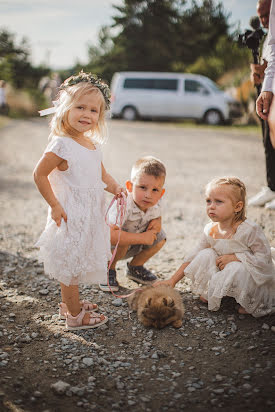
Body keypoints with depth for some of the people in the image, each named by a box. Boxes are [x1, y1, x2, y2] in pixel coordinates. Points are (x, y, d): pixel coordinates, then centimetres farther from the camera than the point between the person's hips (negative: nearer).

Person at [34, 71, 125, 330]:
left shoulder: (92, 143, 5)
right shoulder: (62, 145, -20)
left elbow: (100, 173, 16)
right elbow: (39, 174, -16)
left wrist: (113, 186, -3)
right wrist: (54, 205, -17)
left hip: (90, 214, 8)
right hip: (70, 215, -8)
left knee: (74, 263, 22)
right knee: (70, 263, 6)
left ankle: (70, 304, 40)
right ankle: (75, 316, 21)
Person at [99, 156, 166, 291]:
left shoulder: (155, 205, -16)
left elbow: (157, 217, 9)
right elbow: (110, 234, -49)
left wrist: (157, 222, -18)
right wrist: (142, 238, -42)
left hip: (133, 246, 6)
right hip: (107, 245, -6)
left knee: (160, 238, -11)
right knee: (121, 241, -37)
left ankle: (135, 267, 12)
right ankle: (109, 269, -4)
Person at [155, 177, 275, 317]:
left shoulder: (250, 230, -24)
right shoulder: (210, 230, -7)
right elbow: (193, 257, 0)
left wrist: (234, 257, -28)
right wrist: (172, 280, -4)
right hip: (226, 273, 5)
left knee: (237, 269, -35)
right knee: (205, 255, -15)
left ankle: (250, 302, -6)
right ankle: (208, 293, 5)